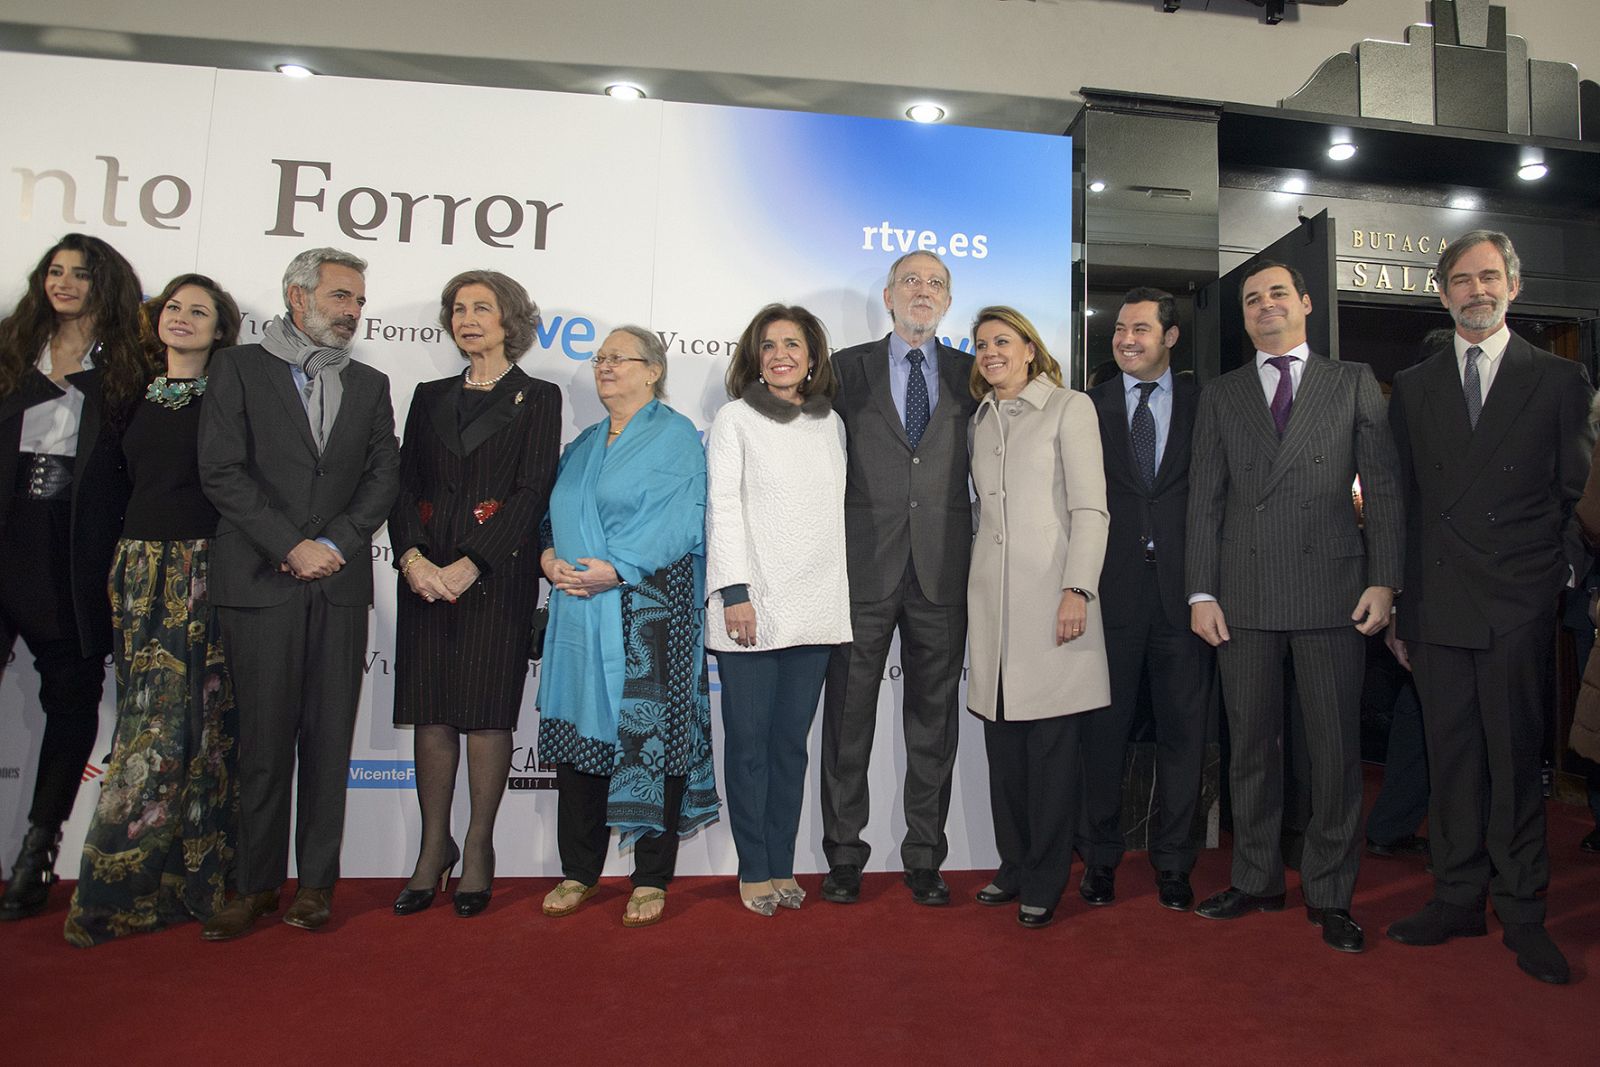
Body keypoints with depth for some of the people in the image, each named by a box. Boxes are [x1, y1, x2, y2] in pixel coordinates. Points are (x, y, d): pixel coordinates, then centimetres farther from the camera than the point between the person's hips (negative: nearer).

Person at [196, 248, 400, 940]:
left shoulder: (370, 385, 16)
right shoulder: (240, 368, 7)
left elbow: (384, 478, 7)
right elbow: (222, 471, -3)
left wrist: (332, 543, -7)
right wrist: (291, 546, -10)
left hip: (340, 582, 2)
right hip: (260, 582, -2)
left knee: (329, 738, 4)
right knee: (263, 738, 2)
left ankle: (316, 882, 14)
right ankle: (257, 884, 15)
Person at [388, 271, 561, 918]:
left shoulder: (538, 398, 5)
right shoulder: (430, 397, 17)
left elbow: (533, 492, -5)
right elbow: (404, 484, 10)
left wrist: (470, 565, -14)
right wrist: (412, 556, -9)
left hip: (497, 573, -4)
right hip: (425, 572, 4)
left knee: (487, 710, -1)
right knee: (431, 711, 4)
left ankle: (479, 850, 10)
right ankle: (434, 848, 15)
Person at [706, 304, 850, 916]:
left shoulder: (831, 424, 14)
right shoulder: (735, 419, 4)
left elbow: (839, 509, 14)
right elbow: (723, 508, -3)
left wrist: (846, 592, 9)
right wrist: (735, 592, -11)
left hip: (815, 610, 3)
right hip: (751, 608, -3)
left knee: (791, 744, 8)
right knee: (749, 743, 2)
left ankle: (782, 866, 18)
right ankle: (754, 871, 14)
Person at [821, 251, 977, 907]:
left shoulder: (970, 375, 12)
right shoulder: (848, 368, 8)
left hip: (943, 568, 1)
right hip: (864, 564, -1)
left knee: (934, 716, 7)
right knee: (848, 712, 3)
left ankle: (925, 857, 19)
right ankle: (844, 856, 16)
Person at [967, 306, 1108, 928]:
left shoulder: (1070, 408, 3)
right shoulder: (981, 422, 19)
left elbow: (1090, 508, -5)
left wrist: (1077, 589, -15)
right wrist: (975, 583, 10)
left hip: (1049, 594, -5)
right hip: (991, 597, 5)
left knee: (1052, 744, -2)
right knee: (1003, 744, 7)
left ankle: (1044, 883, 9)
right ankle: (1014, 866, 20)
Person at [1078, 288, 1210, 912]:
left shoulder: (1205, 403, 7)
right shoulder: (1088, 407, 7)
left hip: (1184, 589, 1)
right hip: (1111, 589, 0)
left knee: (1183, 728, 7)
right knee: (1104, 727, 5)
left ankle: (1172, 862, 22)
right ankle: (1099, 857, 20)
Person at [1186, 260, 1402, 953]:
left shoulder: (1355, 383, 10)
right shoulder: (1219, 396, 13)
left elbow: (1384, 487, 5)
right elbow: (1204, 500, 7)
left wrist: (1383, 580, -5)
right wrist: (1201, 592, 0)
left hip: (1332, 590, -1)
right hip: (1244, 596, 2)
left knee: (1335, 747, 3)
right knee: (1251, 744, 8)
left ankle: (1329, 894, 17)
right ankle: (1256, 880, 22)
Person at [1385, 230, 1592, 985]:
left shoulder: (1559, 380, 5)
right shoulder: (1413, 386, 11)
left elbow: (1577, 495, 6)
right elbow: (1399, 501, 9)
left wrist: (1563, 576, -2)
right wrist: (1393, 602, 6)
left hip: (1519, 608, -2)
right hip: (1436, 604, 2)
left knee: (1516, 761, 4)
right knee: (1450, 757, 9)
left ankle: (1522, 914, 17)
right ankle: (1457, 899, 21)